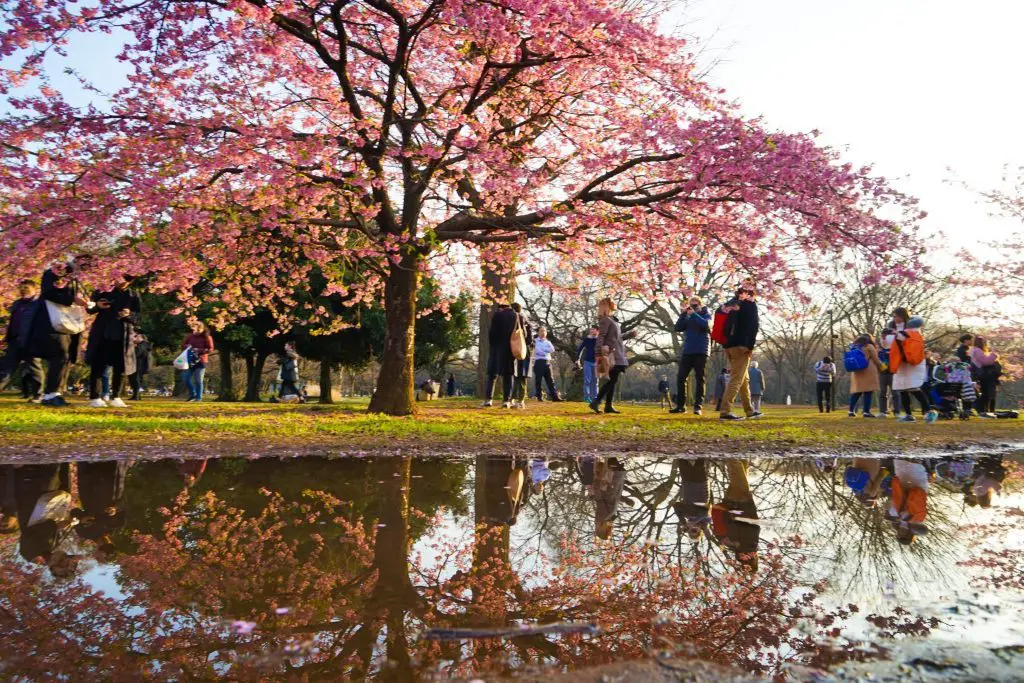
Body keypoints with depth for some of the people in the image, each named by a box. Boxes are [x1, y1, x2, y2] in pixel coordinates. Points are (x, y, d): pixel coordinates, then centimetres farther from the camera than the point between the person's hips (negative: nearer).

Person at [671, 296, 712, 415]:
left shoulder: (706, 315, 5)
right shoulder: (687, 317, 15)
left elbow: (706, 325, -16)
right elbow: (678, 328, 4)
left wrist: (694, 314, -13)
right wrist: (683, 314, -4)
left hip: (701, 352, -4)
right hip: (687, 351, 4)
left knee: (700, 379, -1)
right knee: (680, 378, -1)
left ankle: (698, 406, 0)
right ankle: (680, 405, 4)